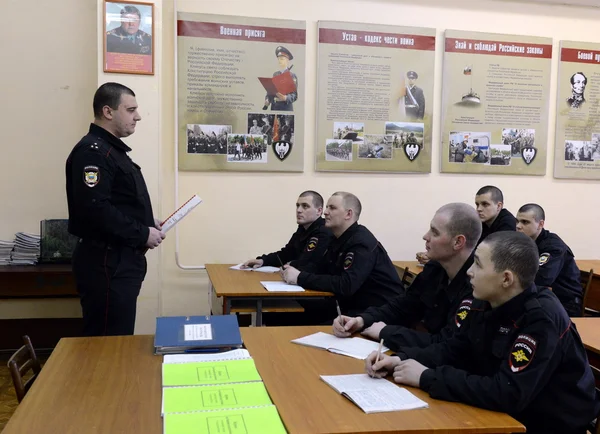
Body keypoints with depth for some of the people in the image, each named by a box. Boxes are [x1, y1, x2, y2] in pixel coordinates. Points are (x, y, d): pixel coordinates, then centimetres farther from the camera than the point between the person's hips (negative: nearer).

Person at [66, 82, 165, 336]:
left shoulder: (113, 149, 18)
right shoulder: (93, 151, -15)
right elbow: (96, 209, -26)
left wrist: (147, 223, 9)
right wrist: (142, 234, -17)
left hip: (122, 259, 10)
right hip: (106, 262, -10)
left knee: (120, 339, 16)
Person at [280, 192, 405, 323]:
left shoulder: (362, 242, -19)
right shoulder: (340, 240, 10)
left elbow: (345, 286, -29)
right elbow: (321, 271, 11)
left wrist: (301, 278, -25)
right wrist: (297, 273, -9)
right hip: (355, 307, 8)